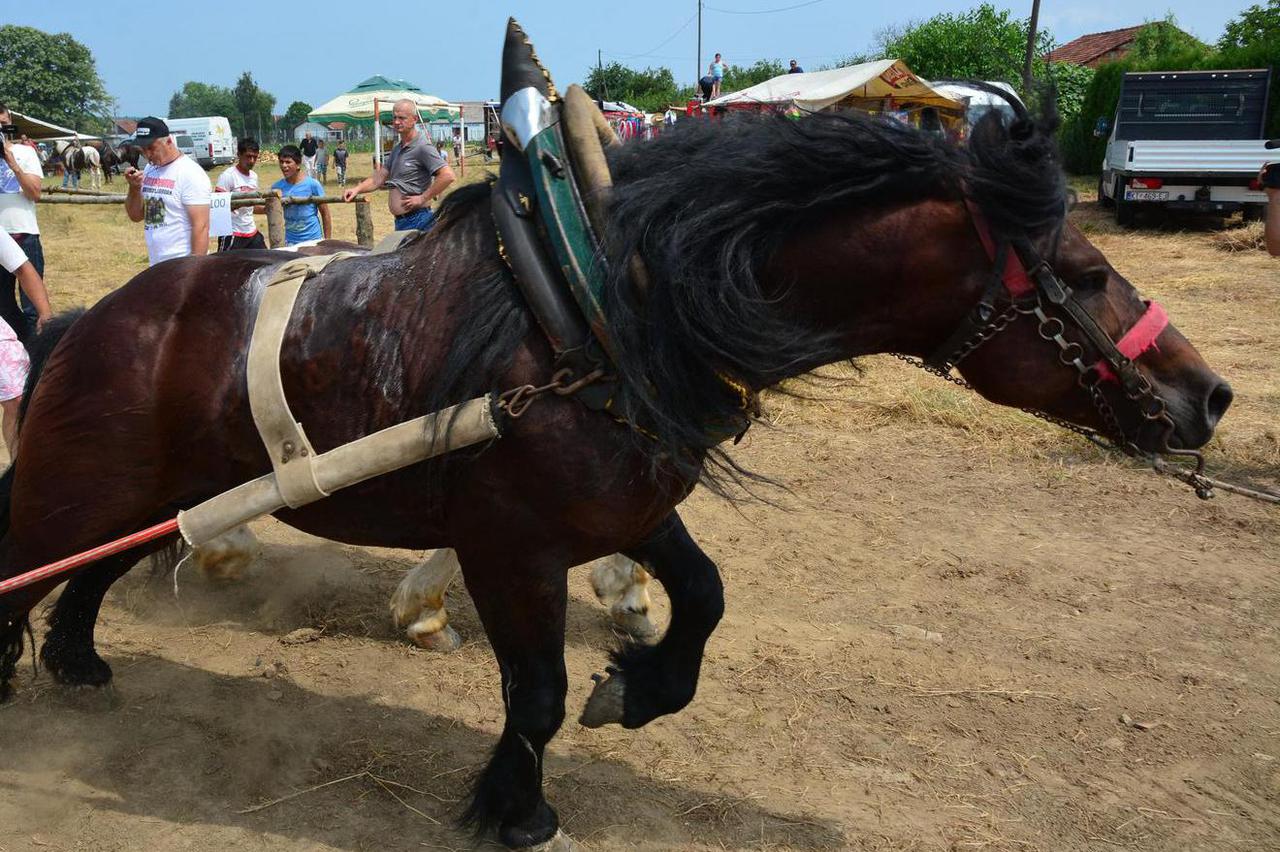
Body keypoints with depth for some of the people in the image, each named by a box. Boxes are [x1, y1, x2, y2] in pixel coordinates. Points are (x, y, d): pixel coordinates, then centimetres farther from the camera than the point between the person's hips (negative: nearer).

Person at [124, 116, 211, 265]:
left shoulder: (190, 173, -13)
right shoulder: (149, 170, 11)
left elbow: (201, 226, -17)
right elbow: (136, 216, 17)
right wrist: (134, 188, -2)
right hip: (156, 267, 8)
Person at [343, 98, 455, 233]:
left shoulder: (423, 147, -13)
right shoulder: (397, 149, 17)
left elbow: (447, 176, -23)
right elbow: (379, 177, 19)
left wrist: (422, 198, -19)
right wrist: (357, 189, 4)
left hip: (417, 221, -9)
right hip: (400, 221, 9)